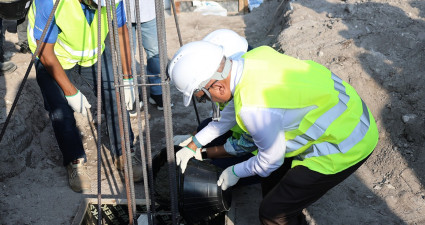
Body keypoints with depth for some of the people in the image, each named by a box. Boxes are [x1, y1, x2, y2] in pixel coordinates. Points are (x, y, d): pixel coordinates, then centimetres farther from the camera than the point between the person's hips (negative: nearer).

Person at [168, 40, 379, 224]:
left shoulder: (254, 108, -33)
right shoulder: (255, 55, -7)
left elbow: (271, 160, -14)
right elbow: (232, 110, 11)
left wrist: (235, 172, 6)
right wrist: (194, 145, 19)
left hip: (346, 145, -9)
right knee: (273, 179, 22)